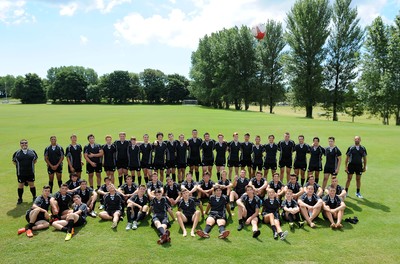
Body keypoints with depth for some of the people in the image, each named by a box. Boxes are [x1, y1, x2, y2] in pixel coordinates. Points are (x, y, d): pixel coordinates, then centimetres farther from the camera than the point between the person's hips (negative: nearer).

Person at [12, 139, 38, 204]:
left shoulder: (32, 152, 2)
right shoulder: (17, 153, -1)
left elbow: (35, 159, 15)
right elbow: (14, 161, 11)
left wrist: (31, 165, 4)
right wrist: (19, 166, 1)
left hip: (30, 173, 1)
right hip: (20, 173, -1)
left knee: (32, 185, 9)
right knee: (20, 186, 8)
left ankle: (34, 197, 24)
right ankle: (20, 199, 23)